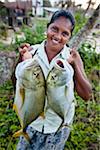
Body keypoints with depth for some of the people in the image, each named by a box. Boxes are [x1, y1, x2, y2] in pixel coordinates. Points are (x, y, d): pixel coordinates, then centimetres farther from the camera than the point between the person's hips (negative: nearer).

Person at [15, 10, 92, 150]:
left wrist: (75, 65, -26)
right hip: (33, 121, 1)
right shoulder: (32, 51, -14)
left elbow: (86, 95, -16)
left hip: (60, 124, 0)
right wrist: (25, 62, -26)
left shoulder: (72, 56, -15)